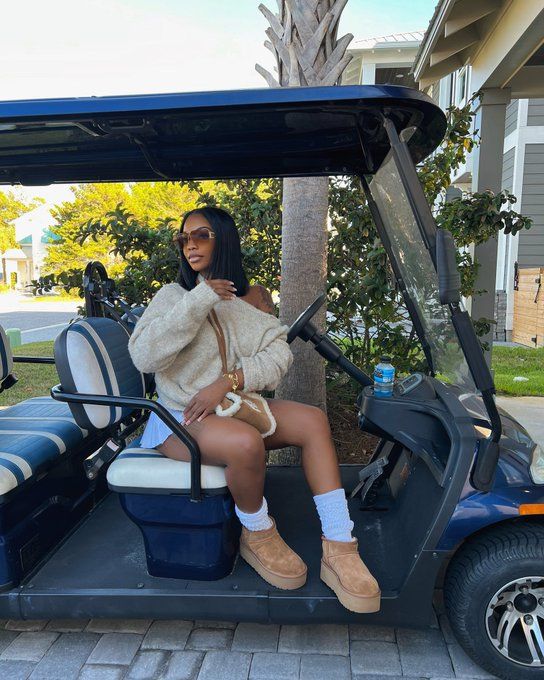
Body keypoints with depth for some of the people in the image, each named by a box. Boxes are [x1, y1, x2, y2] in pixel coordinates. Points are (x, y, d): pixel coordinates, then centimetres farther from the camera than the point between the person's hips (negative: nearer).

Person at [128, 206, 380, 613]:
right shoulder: (174, 296, 0)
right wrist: (201, 299, -21)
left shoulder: (251, 297, 8)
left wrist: (227, 382, -21)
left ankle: (339, 550, -15)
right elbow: (144, 356, -17)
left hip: (235, 407, 4)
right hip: (182, 417, -4)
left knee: (313, 420, -18)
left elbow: (278, 356, -5)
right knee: (246, 443, -33)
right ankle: (257, 537, -4)